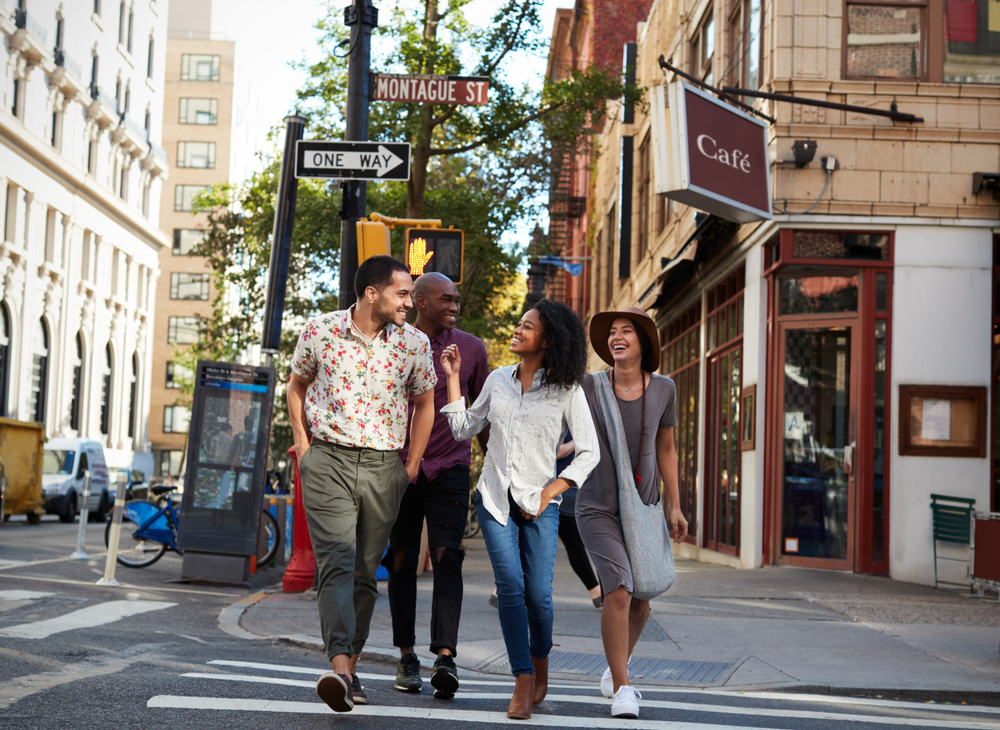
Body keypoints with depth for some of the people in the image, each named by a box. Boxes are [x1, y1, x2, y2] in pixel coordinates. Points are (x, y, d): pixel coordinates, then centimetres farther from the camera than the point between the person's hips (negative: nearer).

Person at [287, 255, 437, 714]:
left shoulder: (414, 343, 1)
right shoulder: (320, 331, -2)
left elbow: (424, 403, 15)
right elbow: (297, 385, 14)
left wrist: (411, 466, 10)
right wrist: (303, 444, 6)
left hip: (383, 468, 2)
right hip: (328, 460, -2)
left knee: (365, 572, 7)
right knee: (336, 563, -16)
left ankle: (349, 670, 18)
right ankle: (340, 668, -27)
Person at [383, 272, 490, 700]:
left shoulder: (470, 348, 7)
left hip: (450, 468, -1)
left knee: (446, 557, -14)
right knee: (401, 562, 4)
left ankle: (445, 657, -21)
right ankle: (406, 656, 15)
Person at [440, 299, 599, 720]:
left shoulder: (566, 390, -2)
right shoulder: (498, 380, 8)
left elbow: (589, 453, -1)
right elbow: (463, 430, 13)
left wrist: (549, 493, -8)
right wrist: (453, 378, 8)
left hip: (539, 503, -2)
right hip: (495, 498, 2)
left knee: (537, 593, -6)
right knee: (509, 585, -12)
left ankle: (540, 665, 22)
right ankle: (523, 681, -6)